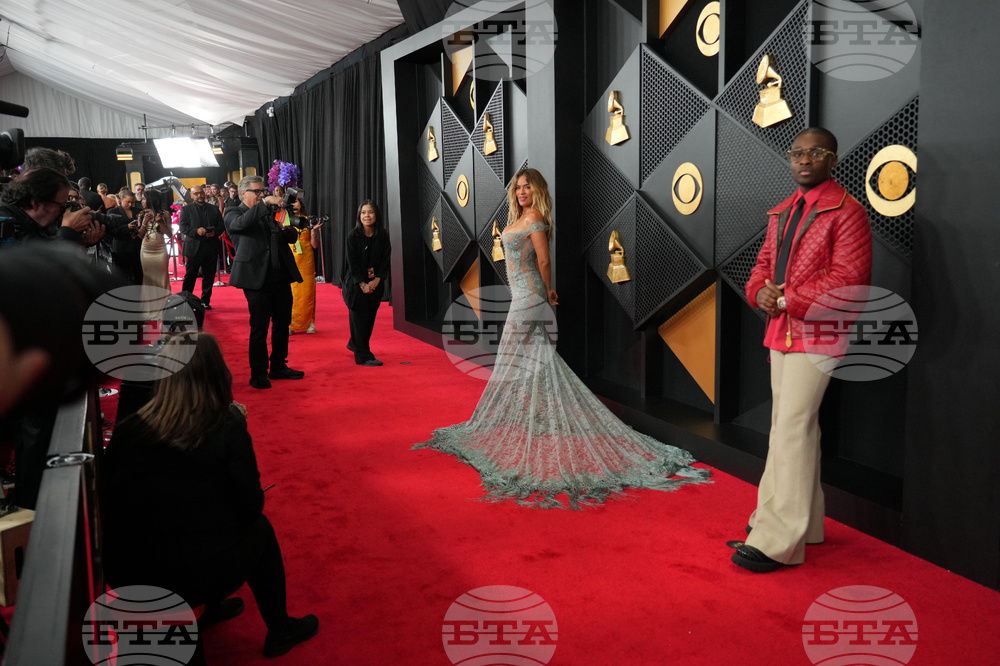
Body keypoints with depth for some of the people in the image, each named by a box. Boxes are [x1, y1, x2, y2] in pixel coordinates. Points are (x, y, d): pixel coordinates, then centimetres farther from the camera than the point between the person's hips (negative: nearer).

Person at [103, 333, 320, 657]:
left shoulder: (126, 430, -5)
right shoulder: (227, 429, -13)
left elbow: (105, 500, 7)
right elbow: (251, 509, -7)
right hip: (195, 580, -4)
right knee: (260, 529, 25)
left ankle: (211, 607, 48)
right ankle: (280, 631, 36)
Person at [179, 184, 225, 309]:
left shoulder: (214, 209, 13)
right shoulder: (186, 209, 7)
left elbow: (222, 225, 10)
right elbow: (182, 227, -3)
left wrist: (215, 232, -11)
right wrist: (196, 231, -19)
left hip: (211, 248, 2)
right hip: (193, 248, -2)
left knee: (209, 276, 6)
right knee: (190, 276, 1)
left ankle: (205, 301, 17)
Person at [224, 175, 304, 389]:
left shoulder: (271, 211, 16)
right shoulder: (233, 213, 1)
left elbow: (291, 238, 13)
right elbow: (241, 223, -23)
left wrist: (286, 228, -9)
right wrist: (265, 203, -25)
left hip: (281, 276, 6)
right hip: (257, 278, -6)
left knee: (282, 323, 13)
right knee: (259, 327, -2)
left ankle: (279, 367, 26)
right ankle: (258, 374, 9)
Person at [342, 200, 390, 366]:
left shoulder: (383, 236, -1)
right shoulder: (353, 235, -10)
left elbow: (385, 260, 0)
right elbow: (353, 263, -11)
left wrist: (376, 281, -9)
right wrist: (363, 284, -14)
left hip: (375, 284, 4)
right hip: (356, 283, -4)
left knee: (370, 316, 11)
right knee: (360, 317, -4)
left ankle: (354, 344, 35)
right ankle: (363, 356, 1)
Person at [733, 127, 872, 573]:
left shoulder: (847, 212, -9)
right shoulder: (782, 212, 16)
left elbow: (848, 278, -17)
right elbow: (764, 262, 19)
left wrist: (787, 299, -18)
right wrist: (760, 291, -4)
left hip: (816, 334, -8)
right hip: (781, 331, 9)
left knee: (792, 430, -12)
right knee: (794, 427, 14)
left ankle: (777, 542, -7)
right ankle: (803, 524, 27)